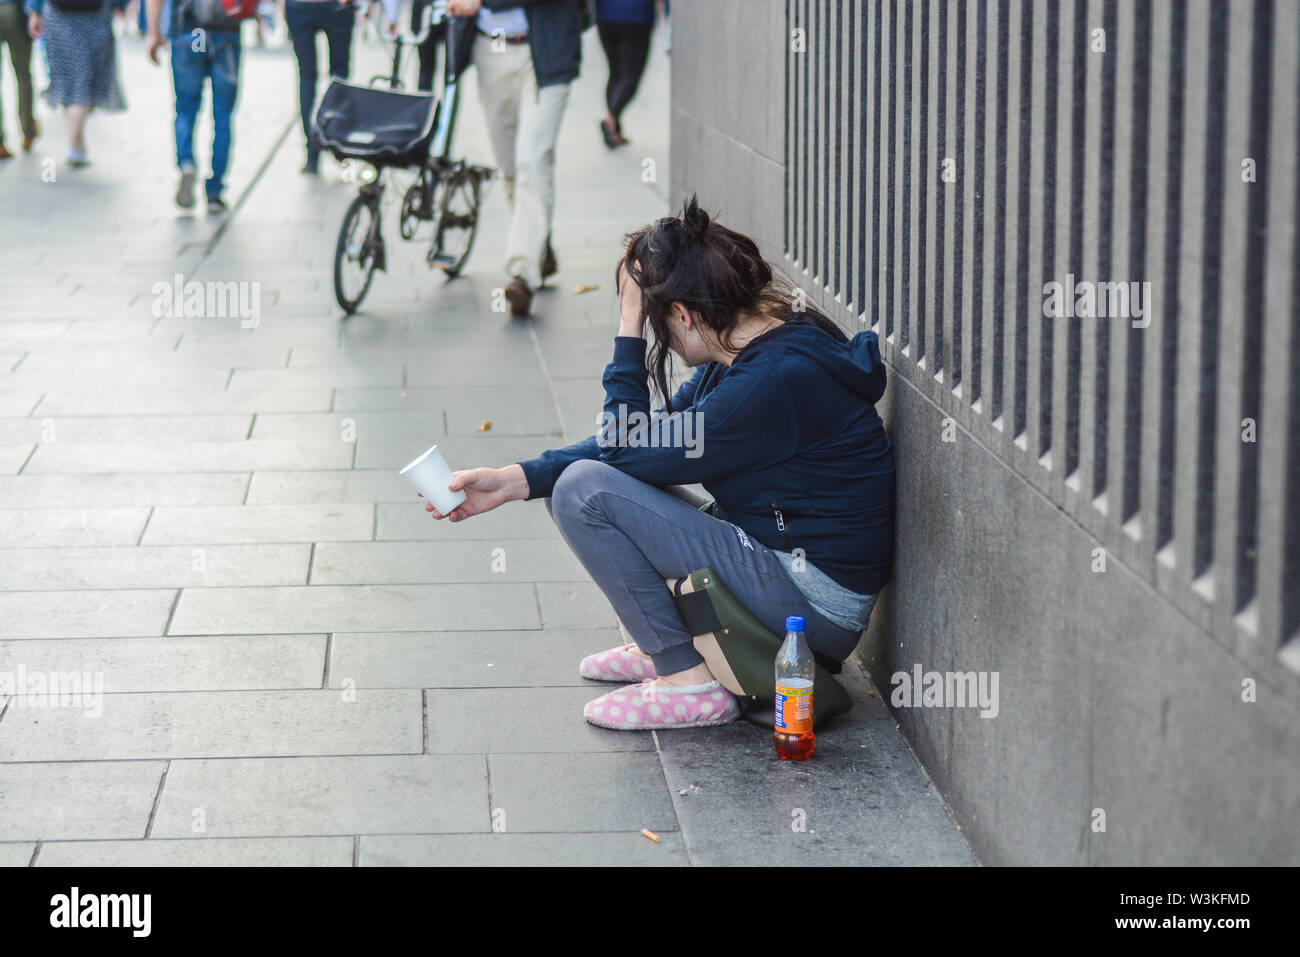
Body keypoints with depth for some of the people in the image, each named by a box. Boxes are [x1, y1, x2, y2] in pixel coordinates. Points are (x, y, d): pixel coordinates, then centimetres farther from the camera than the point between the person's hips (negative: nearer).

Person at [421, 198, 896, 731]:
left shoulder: (777, 380, -24)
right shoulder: (740, 357, 7)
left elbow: (628, 451, -18)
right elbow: (643, 441, 10)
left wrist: (629, 327, -13)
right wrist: (512, 481, 4)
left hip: (815, 603, -10)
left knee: (585, 490, -14)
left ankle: (689, 684, -9)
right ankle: (663, 648, 18)